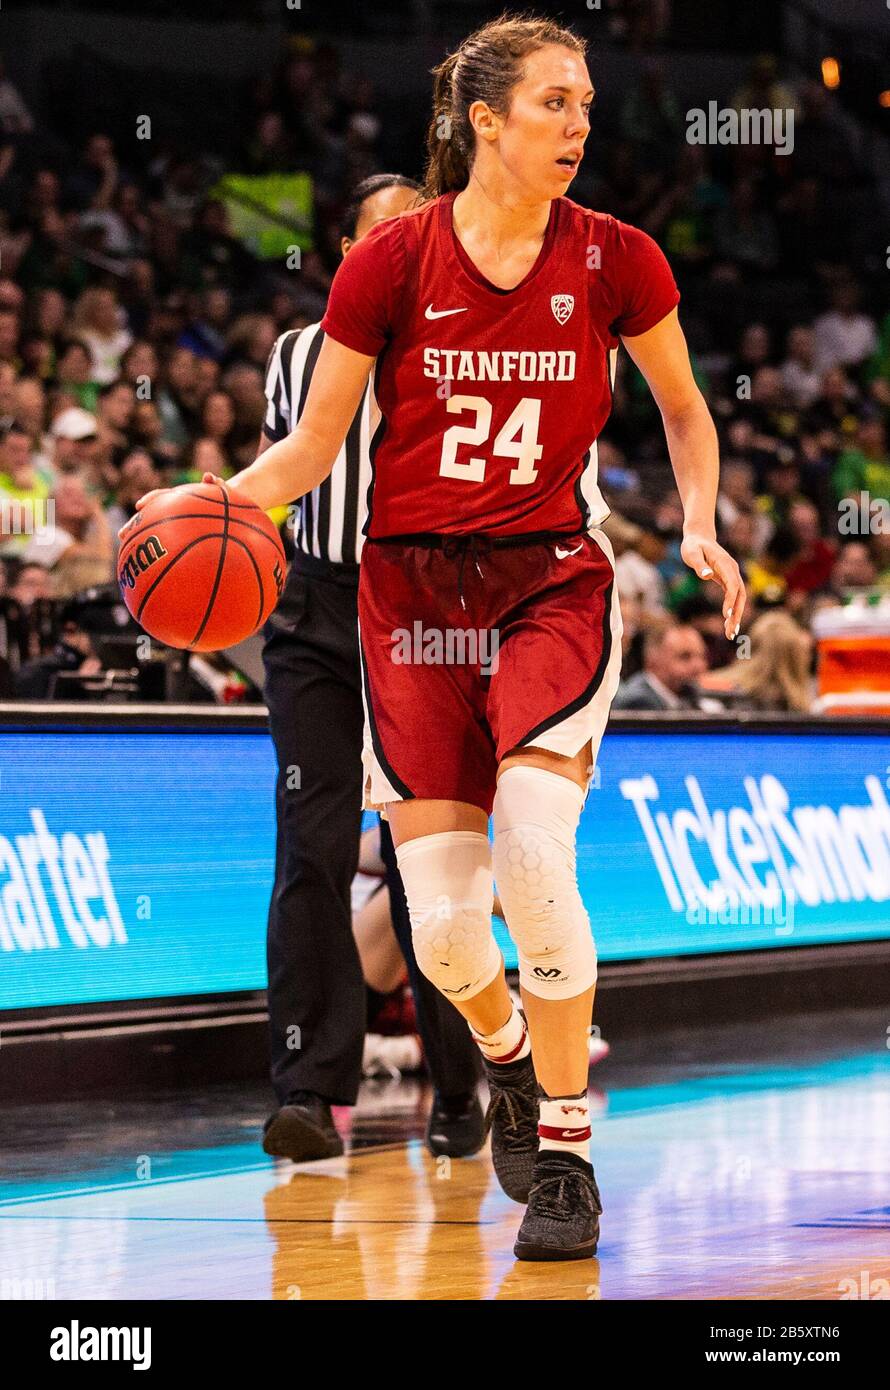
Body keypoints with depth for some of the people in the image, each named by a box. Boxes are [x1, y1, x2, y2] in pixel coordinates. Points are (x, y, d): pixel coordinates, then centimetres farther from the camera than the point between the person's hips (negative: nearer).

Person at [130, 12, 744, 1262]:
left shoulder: (614, 260, -2)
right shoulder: (393, 262, -4)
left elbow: (686, 412, 15)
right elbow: (312, 446, 1)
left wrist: (700, 529, -2)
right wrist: (221, 507, -17)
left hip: (552, 583, 0)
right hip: (412, 592, 1)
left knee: (534, 859, -22)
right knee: (442, 922, -5)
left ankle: (565, 1149, -9)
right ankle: (509, 1060, 30)